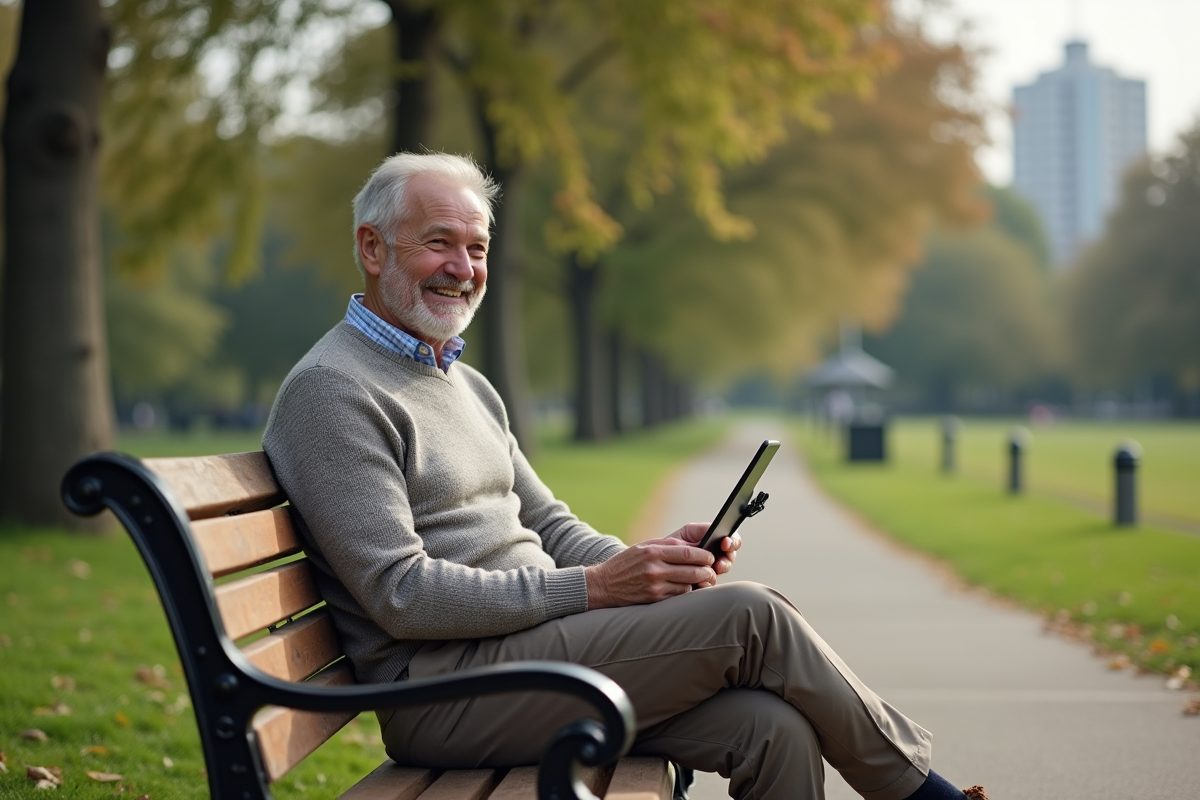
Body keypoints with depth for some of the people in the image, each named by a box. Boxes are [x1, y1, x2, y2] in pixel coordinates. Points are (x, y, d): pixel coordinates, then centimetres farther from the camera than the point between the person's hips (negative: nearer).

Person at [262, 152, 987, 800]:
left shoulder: (469, 386, 21)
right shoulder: (331, 391, -10)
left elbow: (547, 526, 21)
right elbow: (404, 595, -18)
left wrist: (647, 562, -1)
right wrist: (595, 588, -19)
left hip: (532, 649, 9)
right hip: (444, 691, -8)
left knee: (772, 728, -13)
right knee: (749, 616, -16)